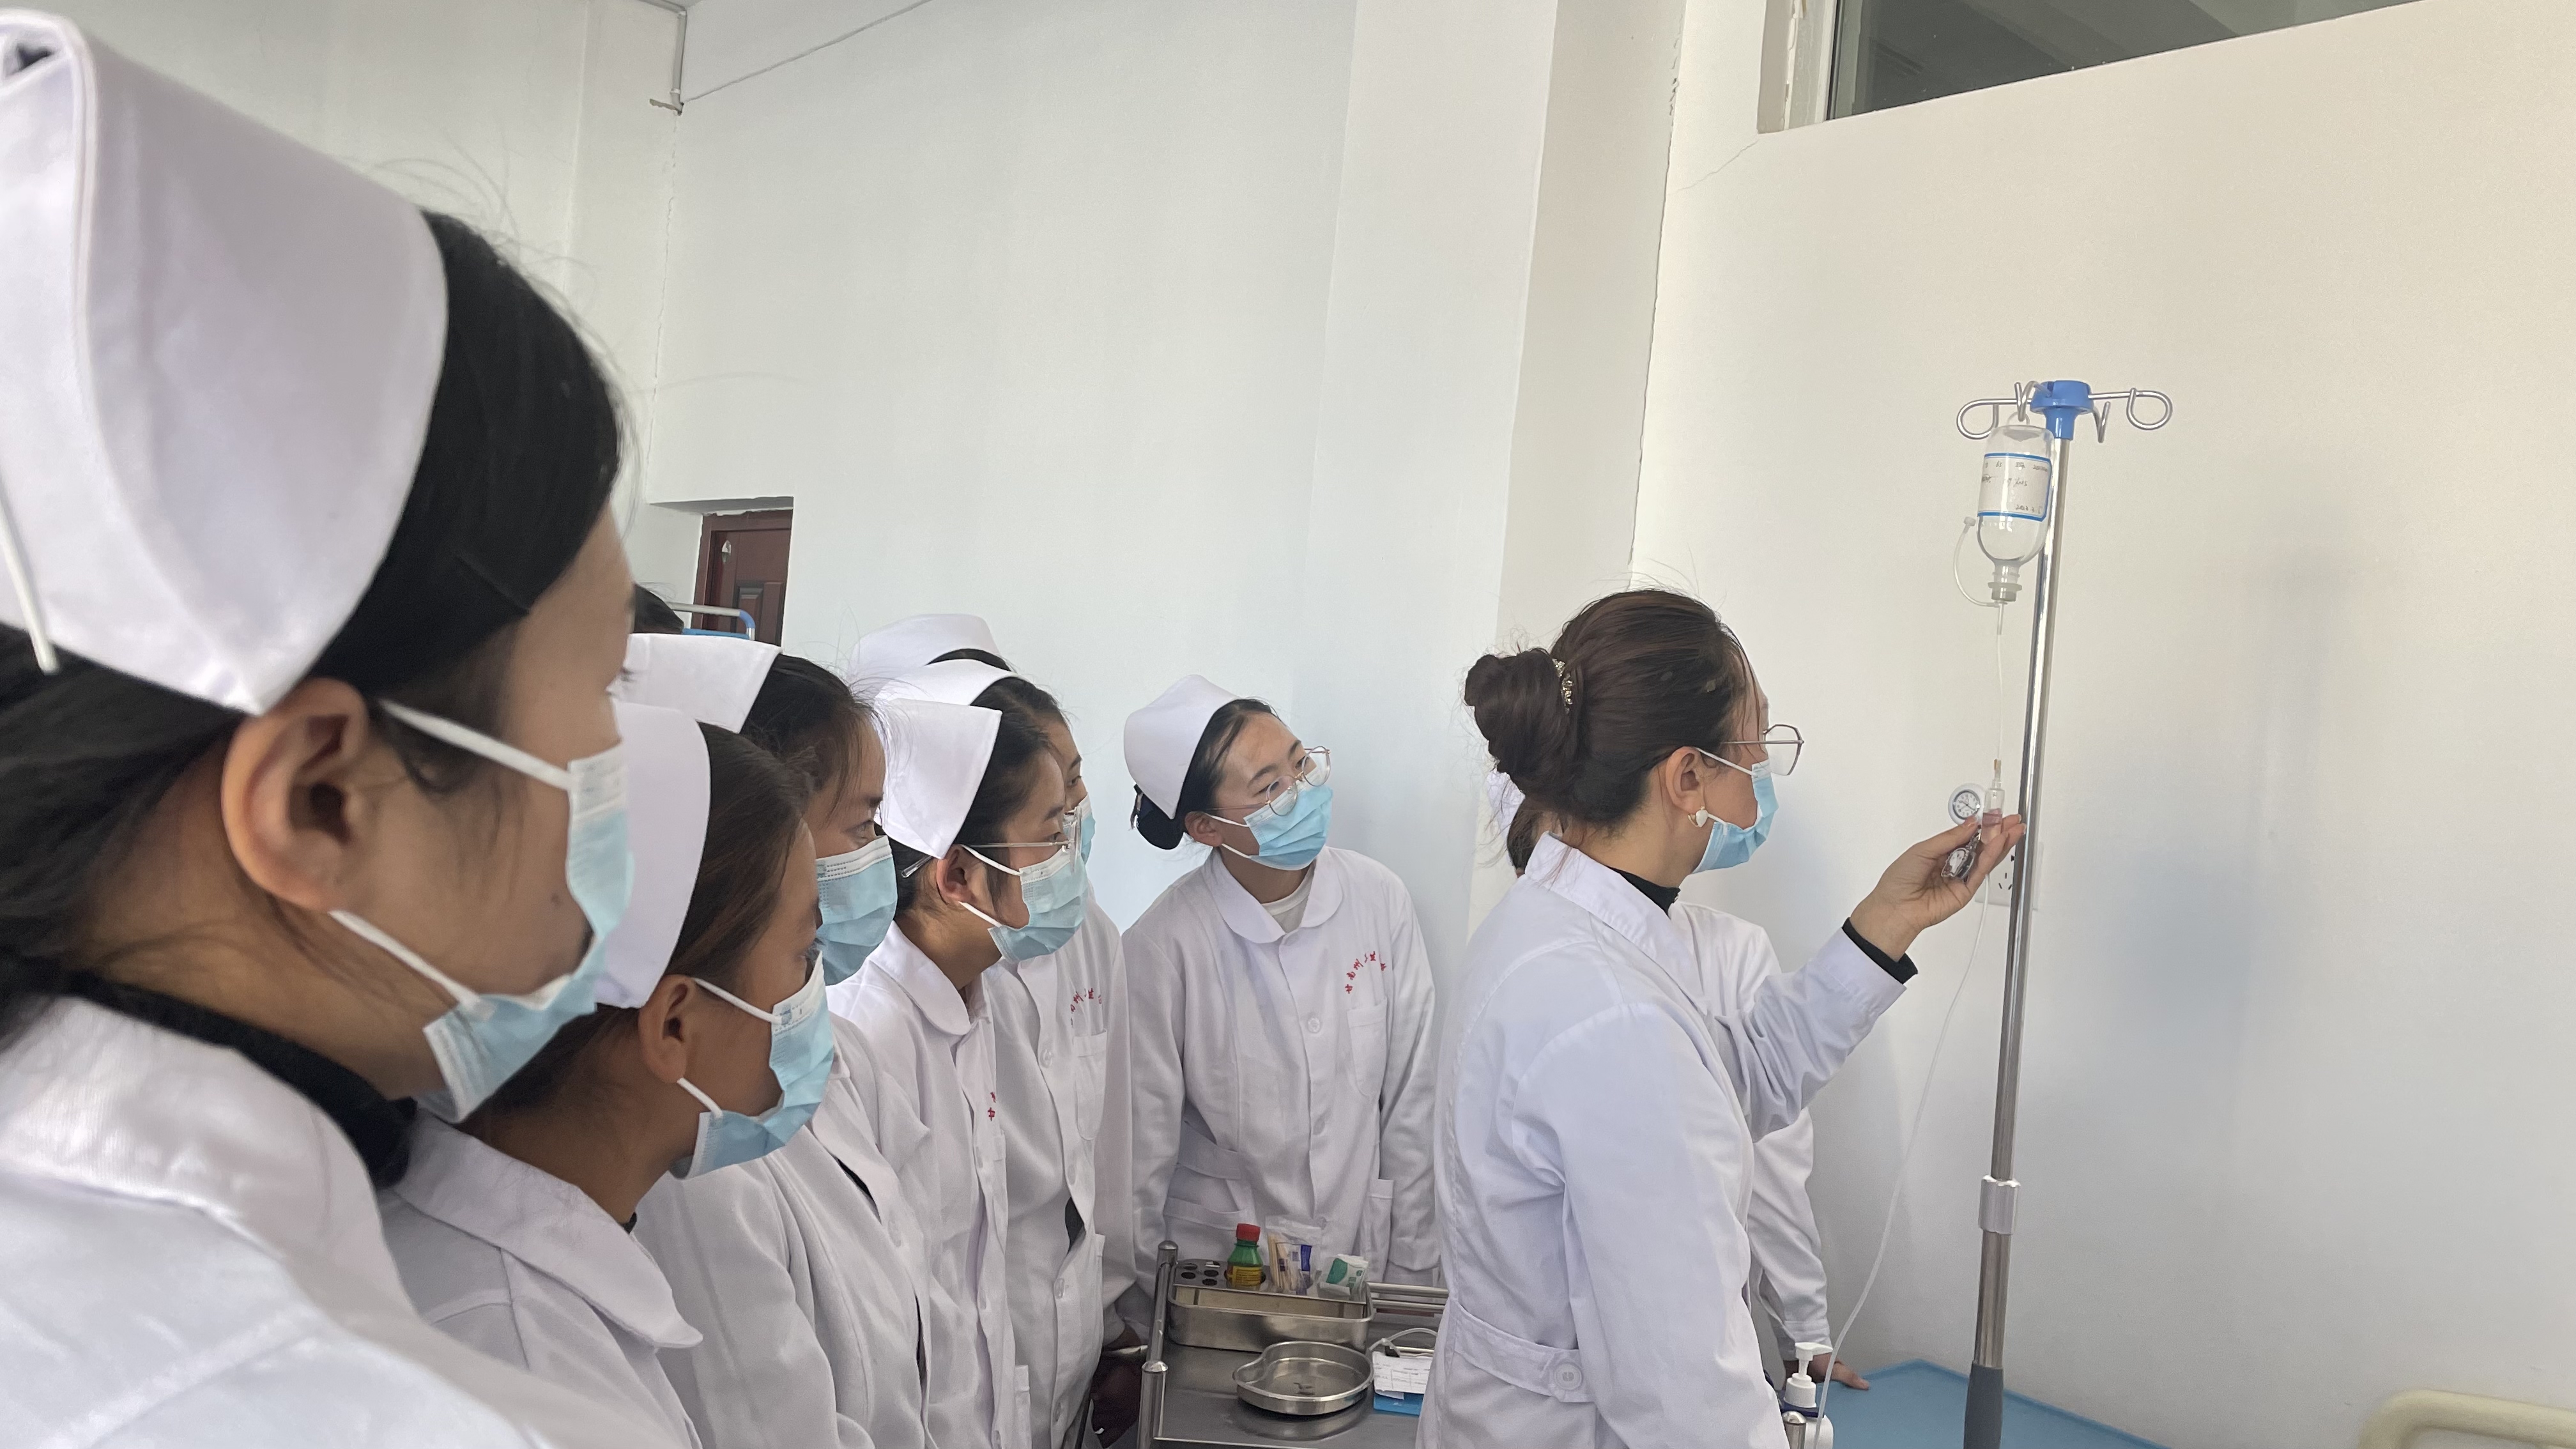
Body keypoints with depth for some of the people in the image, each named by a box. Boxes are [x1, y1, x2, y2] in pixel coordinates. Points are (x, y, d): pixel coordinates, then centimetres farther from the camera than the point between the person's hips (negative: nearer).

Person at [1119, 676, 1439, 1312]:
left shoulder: (1378, 899, -9)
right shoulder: (1163, 947, -18)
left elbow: (1411, 1108, -3)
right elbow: (1142, 1156, -10)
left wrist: (1412, 1276, 1)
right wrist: (1143, 1322, -3)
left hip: (1361, 1257, 3)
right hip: (1215, 1264, -2)